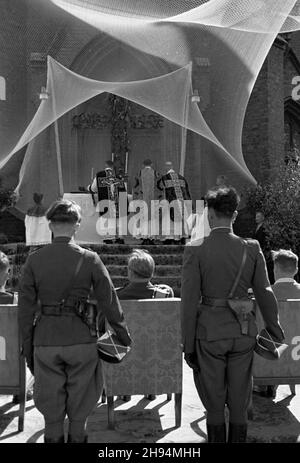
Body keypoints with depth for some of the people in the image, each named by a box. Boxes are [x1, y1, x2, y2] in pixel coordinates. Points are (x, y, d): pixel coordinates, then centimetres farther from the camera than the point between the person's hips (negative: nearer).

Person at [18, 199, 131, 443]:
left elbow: (26, 309, -1)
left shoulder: (34, 260, -4)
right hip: (81, 340, -1)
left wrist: (28, 350, 8)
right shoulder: (90, 259, -8)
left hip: (45, 342, 1)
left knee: (51, 414, 15)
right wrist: (125, 336, 11)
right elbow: (109, 303, -3)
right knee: (78, 413, 15)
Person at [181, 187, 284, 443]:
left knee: (214, 406, 13)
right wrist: (275, 330, 14)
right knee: (239, 406, 16)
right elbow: (265, 294, 1)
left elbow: (190, 302, -11)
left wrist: (188, 346, -3)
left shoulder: (195, 251, -11)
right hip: (243, 332, 2)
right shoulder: (252, 249, -4)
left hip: (209, 333, -2)